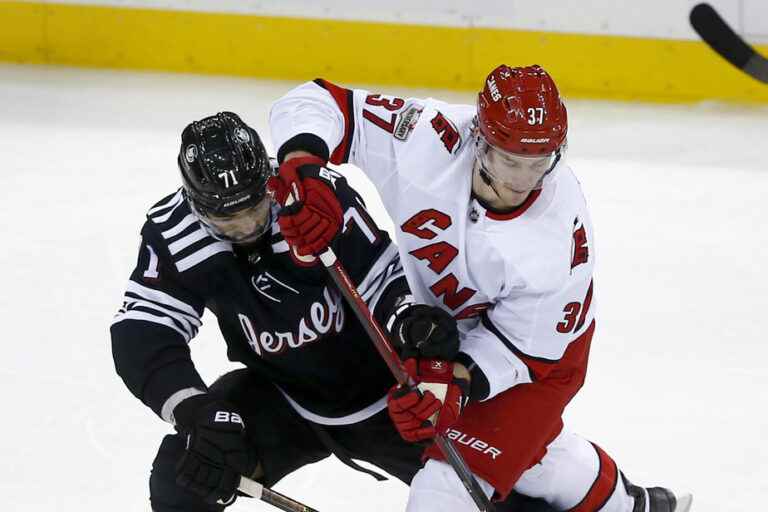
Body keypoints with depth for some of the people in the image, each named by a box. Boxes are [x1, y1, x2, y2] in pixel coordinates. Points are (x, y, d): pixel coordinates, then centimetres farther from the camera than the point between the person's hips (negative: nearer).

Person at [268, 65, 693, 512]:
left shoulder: (560, 235, -36)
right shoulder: (427, 139, -33)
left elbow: (527, 347, -24)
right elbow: (315, 104, -27)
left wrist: (458, 383, -39)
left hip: (541, 346, -5)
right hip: (446, 320, 5)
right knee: (529, 443, 29)